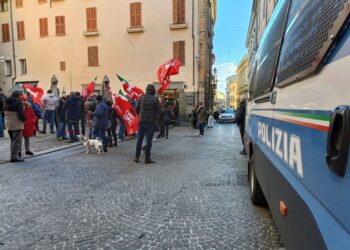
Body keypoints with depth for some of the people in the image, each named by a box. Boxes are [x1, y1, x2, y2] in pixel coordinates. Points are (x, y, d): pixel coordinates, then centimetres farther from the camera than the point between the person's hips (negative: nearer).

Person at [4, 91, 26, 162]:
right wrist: (24, 119, -6)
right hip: (16, 124, -9)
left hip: (8, 123, 9)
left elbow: (6, 113, 14)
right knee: (16, 141, -2)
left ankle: (14, 155, 29)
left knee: (13, 140, 19)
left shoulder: (7, 102, 11)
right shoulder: (18, 102, -16)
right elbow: (20, 113, -21)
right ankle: (14, 157, -1)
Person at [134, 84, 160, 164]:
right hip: (151, 122, -3)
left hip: (141, 121, 3)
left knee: (139, 139, 11)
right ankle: (147, 158, 6)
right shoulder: (155, 99, -6)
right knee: (149, 140, 3)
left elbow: (137, 109, 5)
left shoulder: (142, 97, 2)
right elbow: (158, 111, -5)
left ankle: (137, 157, 15)